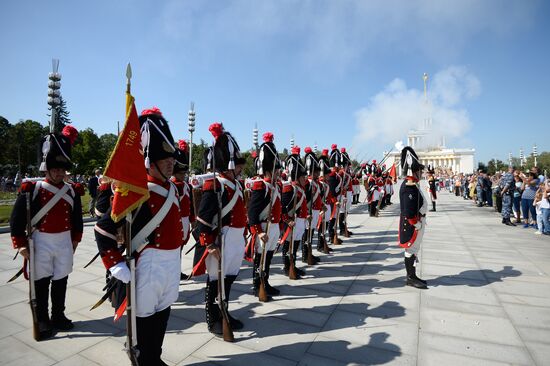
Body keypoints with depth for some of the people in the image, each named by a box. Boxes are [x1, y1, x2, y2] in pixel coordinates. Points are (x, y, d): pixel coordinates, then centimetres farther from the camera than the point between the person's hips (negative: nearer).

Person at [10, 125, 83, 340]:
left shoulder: (72, 191, 1)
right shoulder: (32, 190, -8)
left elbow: (77, 217, 11)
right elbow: (17, 218, -6)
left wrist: (75, 239, 13)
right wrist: (20, 243, -9)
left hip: (65, 241, 3)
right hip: (41, 242, -3)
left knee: (61, 281, 12)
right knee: (41, 282, 7)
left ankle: (58, 316, 28)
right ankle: (42, 321, 22)